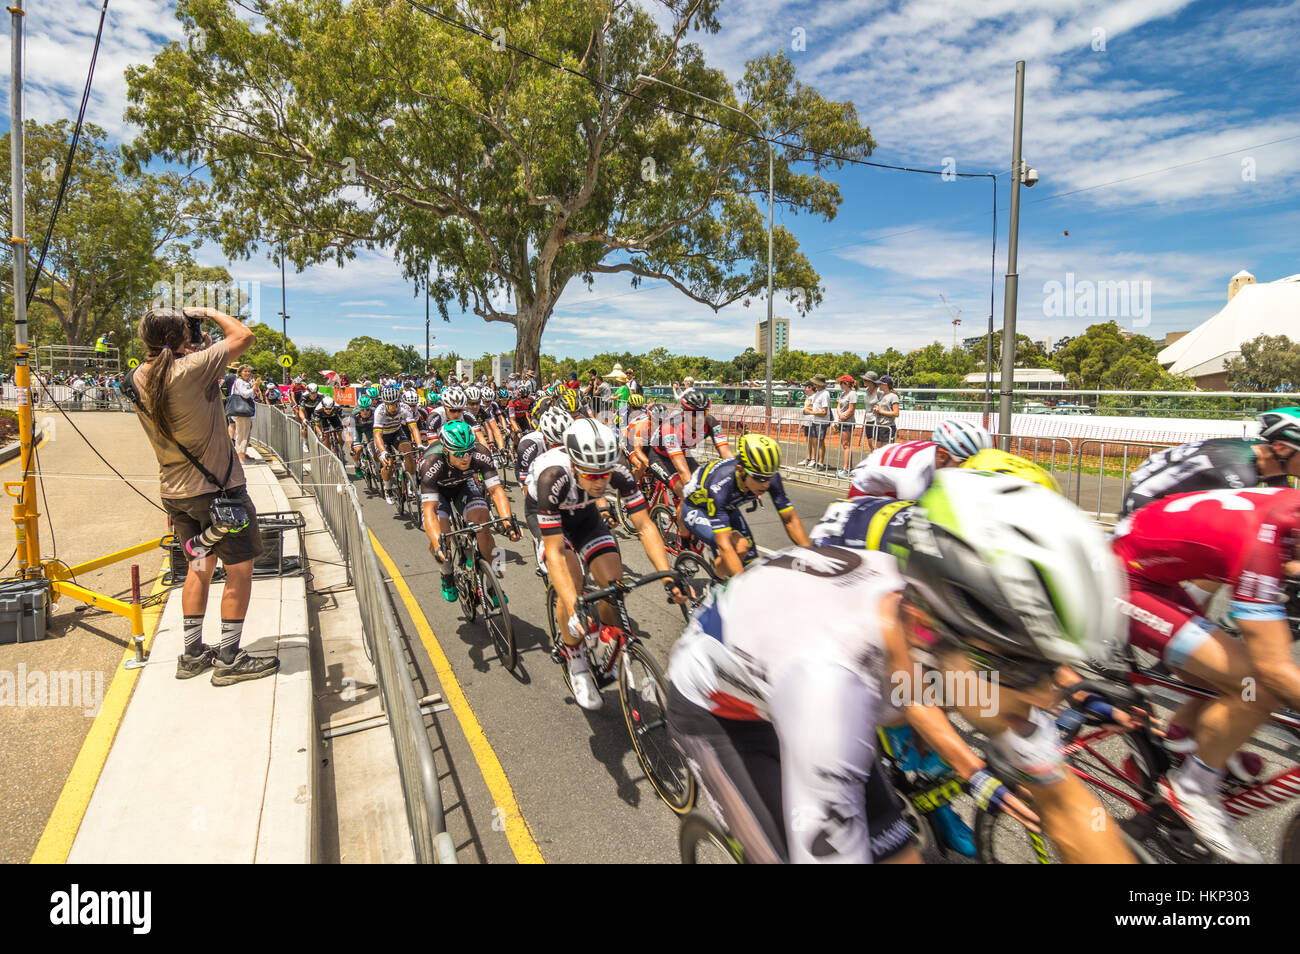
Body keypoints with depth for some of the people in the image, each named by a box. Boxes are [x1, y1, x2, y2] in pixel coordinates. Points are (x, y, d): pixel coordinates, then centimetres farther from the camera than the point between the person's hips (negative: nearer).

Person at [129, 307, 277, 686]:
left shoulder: (138, 379, 3)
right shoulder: (191, 368, -21)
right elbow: (243, 335, -12)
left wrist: (202, 350, 12)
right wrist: (209, 312, 2)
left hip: (174, 491, 8)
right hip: (216, 488, -8)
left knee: (201, 564, 20)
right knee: (240, 567, 4)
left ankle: (192, 654, 27)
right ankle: (229, 658, 10)